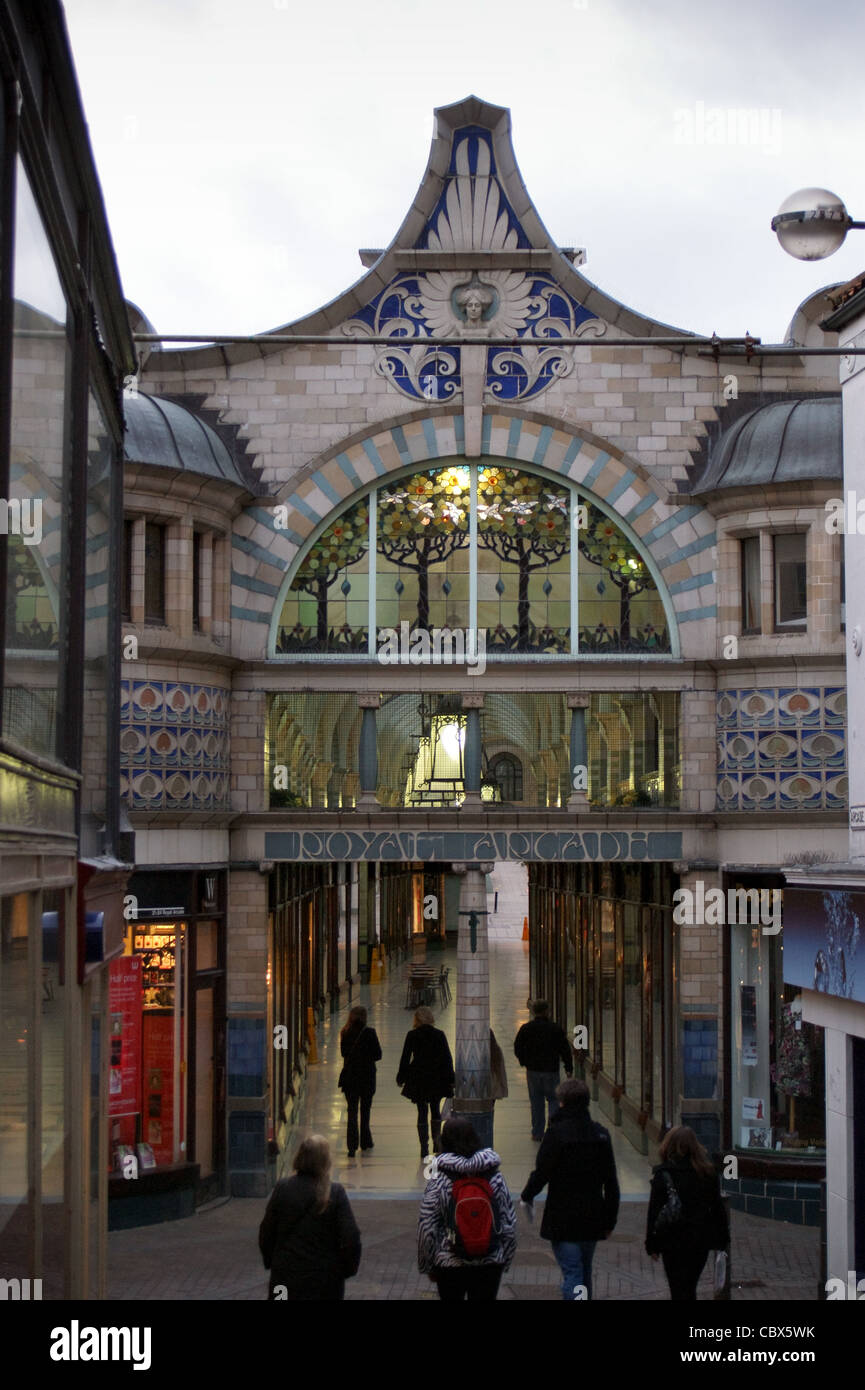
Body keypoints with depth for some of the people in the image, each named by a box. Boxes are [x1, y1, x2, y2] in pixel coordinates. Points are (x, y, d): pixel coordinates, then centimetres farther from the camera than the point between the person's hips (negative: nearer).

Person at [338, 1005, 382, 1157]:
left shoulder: (345, 1034, -5)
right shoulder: (369, 1033, -14)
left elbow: (344, 1053, 7)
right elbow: (378, 1055, -9)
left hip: (349, 1075, 2)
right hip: (367, 1077, -2)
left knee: (352, 1111, 6)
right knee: (365, 1110, 15)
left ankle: (352, 1147, 0)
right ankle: (365, 1143, 24)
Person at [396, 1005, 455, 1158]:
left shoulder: (412, 1035, -7)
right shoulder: (439, 1034, -3)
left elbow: (405, 1058, -4)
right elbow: (447, 1058, -1)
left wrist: (401, 1077, 7)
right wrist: (451, 1079, 6)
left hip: (418, 1079, -1)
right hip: (437, 1080, 1)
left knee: (422, 1112, 4)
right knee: (435, 1109, 19)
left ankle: (424, 1147, 3)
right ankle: (437, 1141, 12)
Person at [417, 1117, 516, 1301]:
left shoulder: (438, 1182, -9)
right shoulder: (495, 1178, -3)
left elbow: (426, 1228, -7)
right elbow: (510, 1225, 0)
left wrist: (427, 1266, 6)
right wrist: (505, 1261, 13)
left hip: (449, 1265, -1)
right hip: (490, 1265, 2)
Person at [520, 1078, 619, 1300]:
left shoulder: (556, 1132, -12)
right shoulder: (601, 1134, 4)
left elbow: (542, 1173, -12)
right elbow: (611, 1184, 7)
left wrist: (527, 1196, 7)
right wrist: (610, 1220, 13)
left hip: (562, 1218, -5)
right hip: (592, 1220, 5)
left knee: (572, 1274, -7)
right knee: (585, 1273, 19)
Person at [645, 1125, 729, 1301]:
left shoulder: (663, 1174, -13)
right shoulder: (707, 1172, 0)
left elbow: (654, 1212, -11)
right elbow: (717, 1207, 6)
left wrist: (652, 1245, -4)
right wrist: (722, 1238, 14)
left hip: (673, 1241, -4)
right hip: (701, 1240, 4)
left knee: (678, 1290, 3)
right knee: (690, 1288, 19)